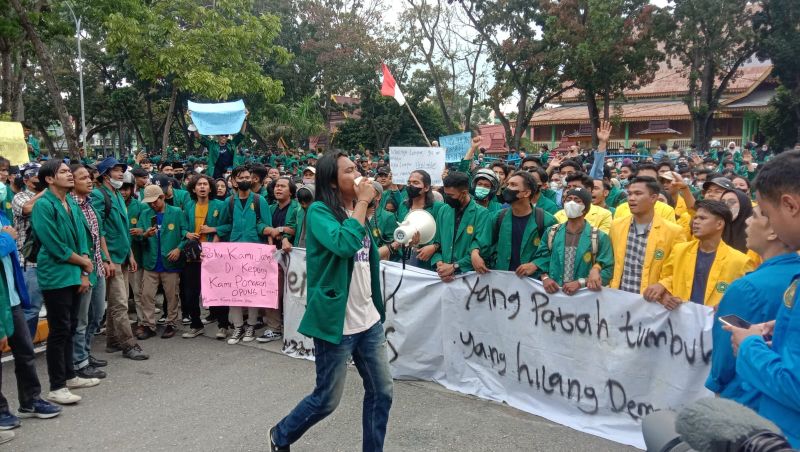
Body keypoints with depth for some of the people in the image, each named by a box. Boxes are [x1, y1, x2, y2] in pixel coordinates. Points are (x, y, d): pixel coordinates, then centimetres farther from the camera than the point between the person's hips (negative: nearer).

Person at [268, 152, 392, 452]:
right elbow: (344, 245, -32)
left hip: (369, 320, 7)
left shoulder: (355, 211, 12)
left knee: (381, 393, 10)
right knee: (327, 400, 6)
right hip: (336, 323, -7)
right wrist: (362, 202, -21)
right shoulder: (319, 211, -12)